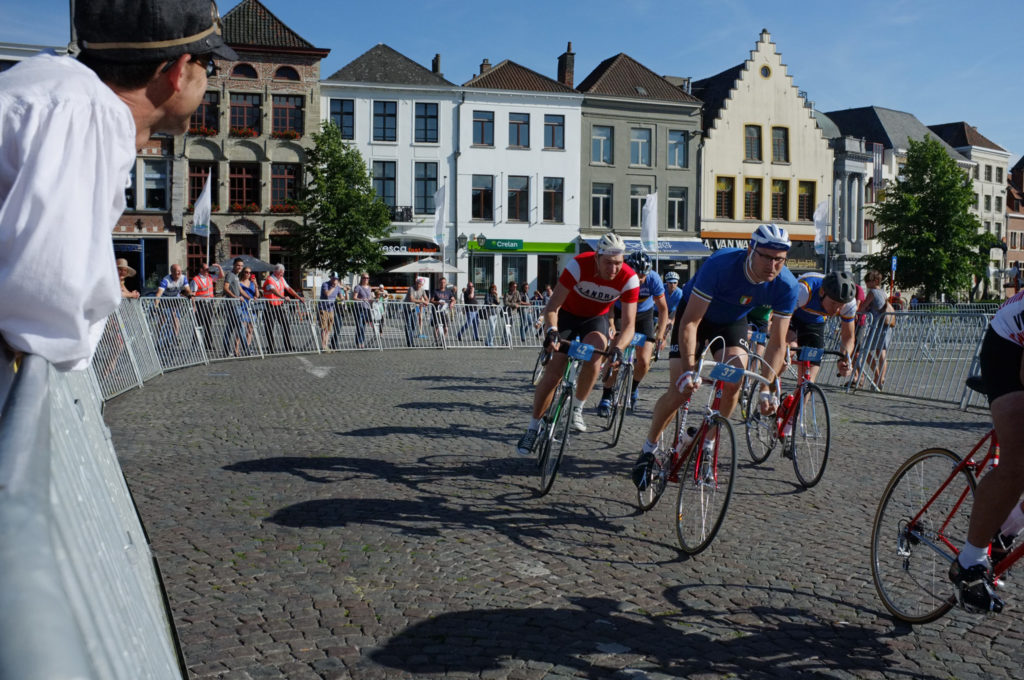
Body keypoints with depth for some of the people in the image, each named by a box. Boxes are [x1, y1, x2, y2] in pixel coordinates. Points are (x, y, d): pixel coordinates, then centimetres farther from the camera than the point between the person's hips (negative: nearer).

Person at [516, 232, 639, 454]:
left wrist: (617, 348, -44)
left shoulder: (629, 279, -26)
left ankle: (577, 410, -8)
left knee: (594, 354, -30)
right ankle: (533, 427, 6)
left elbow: (629, 325, -25)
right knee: (553, 372, -10)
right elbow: (552, 308, -28)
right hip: (567, 314, -1)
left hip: (596, 319, 2)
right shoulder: (578, 265, -32)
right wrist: (551, 332, -47)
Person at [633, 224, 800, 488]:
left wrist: (766, 389, -30)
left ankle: (707, 444, 5)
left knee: (733, 384, -20)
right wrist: (689, 370, -44)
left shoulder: (786, 286, -27)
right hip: (695, 314, -3)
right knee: (680, 389, -12)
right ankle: (649, 448, 11)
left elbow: (777, 343, -20)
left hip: (733, 321, 3)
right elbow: (690, 322, -34)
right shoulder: (721, 265, -38)